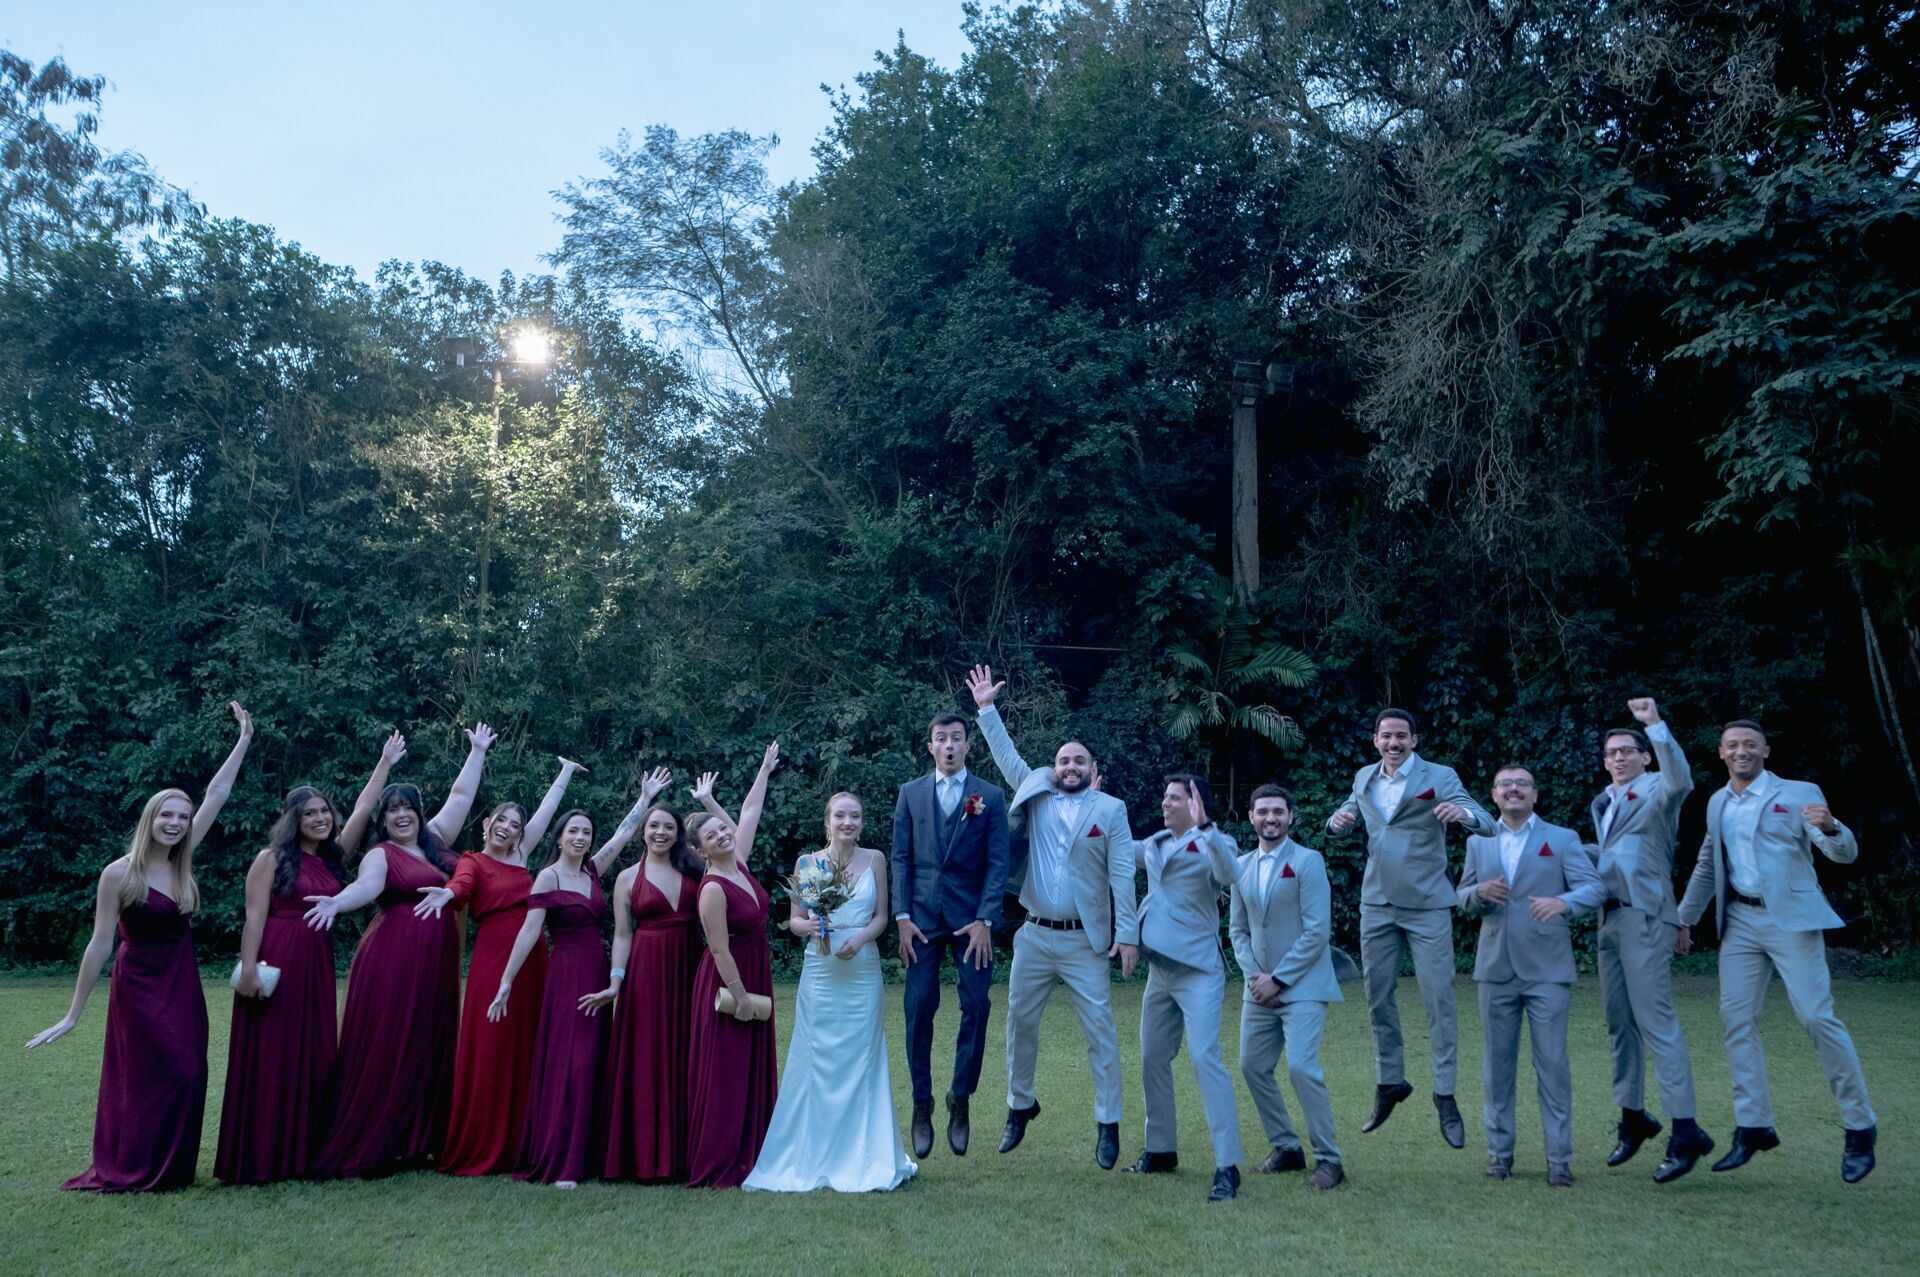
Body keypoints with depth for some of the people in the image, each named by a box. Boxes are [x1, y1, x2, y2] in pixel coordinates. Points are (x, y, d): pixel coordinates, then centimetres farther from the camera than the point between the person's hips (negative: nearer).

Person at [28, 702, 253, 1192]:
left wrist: (244, 739, 3)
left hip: (183, 987, 5)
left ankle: (171, 1168, 15)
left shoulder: (182, 863, 2)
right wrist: (73, 1014, -7)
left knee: (185, 1078, 4)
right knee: (152, 1081, -4)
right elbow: (100, 944, -9)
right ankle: (129, 1171, 10)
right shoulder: (119, 874, -11)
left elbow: (217, 795, 3)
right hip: (138, 987, -5)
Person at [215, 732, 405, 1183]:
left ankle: (306, 1151, 13)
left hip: (318, 964, 6)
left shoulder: (332, 856, 11)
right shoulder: (271, 858, -3)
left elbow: (363, 809, 14)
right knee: (271, 1057, -2)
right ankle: (261, 1157, 4)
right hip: (277, 960, -6)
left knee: (316, 1054, 6)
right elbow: (254, 916, -8)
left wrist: (385, 763, 16)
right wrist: (248, 967, -16)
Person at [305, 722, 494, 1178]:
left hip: (436, 964, 6)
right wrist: (337, 901, -43)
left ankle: (415, 1143, 16)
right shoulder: (381, 854, -3)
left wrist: (478, 752, 25)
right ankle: (356, 1153, 1)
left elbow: (460, 797, 21)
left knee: (429, 1051, 8)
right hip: (392, 959, -6)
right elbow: (367, 885, -23)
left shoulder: (434, 840, 13)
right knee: (383, 1052, -5)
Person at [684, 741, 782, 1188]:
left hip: (756, 976, 8)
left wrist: (766, 769, 18)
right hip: (728, 982, -8)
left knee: (755, 1069, 12)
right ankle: (718, 1166, 4)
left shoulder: (739, 863, 1)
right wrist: (740, 996, -16)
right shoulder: (713, 889, -20)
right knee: (725, 1072, -2)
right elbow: (720, 950, -19)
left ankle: (749, 1154, 20)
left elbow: (749, 812, 12)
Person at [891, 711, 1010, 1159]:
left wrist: (984, 920, -10)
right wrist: (902, 916, -2)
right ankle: (922, 1103, 13)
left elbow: (998, 863, 0)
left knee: (976, 1008, -3)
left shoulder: (990, 796, 4)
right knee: (919, 1009, 0)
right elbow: (901, 858, 7)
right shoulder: (910, 793, 9)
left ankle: (961, 1098, 13)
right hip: (922, 916, 1)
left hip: (971, 917, -1)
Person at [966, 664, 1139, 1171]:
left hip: (1085, 942, -3)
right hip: (1034, 938, 3)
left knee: (1100, 1030, -2)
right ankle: (1020, 1107, 29)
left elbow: (1122, 876, -5)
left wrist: (1128, 934, -10)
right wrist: (987, 709, 1)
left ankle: (1108, 1124, 8)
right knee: (1020, 1024, 11)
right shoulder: (1035, 793, 7)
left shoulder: (1110, 809, -2)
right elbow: (1007, 756, 8)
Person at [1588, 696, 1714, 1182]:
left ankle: (1686, 1132, -10)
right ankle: (1633, 1117, 23)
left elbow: (1680, 781, -27)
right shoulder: (1603, 803, 20)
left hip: (1644, 919, -8)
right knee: (1620, 1026, 13)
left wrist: (1655, 725, -33)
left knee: (1657, 1023, -12)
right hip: (1610, 920, 8)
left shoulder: (1655, 790, -3)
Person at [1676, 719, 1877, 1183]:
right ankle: (1753, 1127, 9)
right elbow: (1707, 865, 22)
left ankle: (1859, 1129, 8)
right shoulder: (1717, 802, 13)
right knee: (1736, 1019, 2)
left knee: (1817, 1017, -7)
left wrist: (1830, 827, -31)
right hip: (1740, 922, 5)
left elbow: (1845, 854, -10)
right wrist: (1685, 917, 23)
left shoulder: (1799, 794, -2)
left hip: (1790, 920, -5)